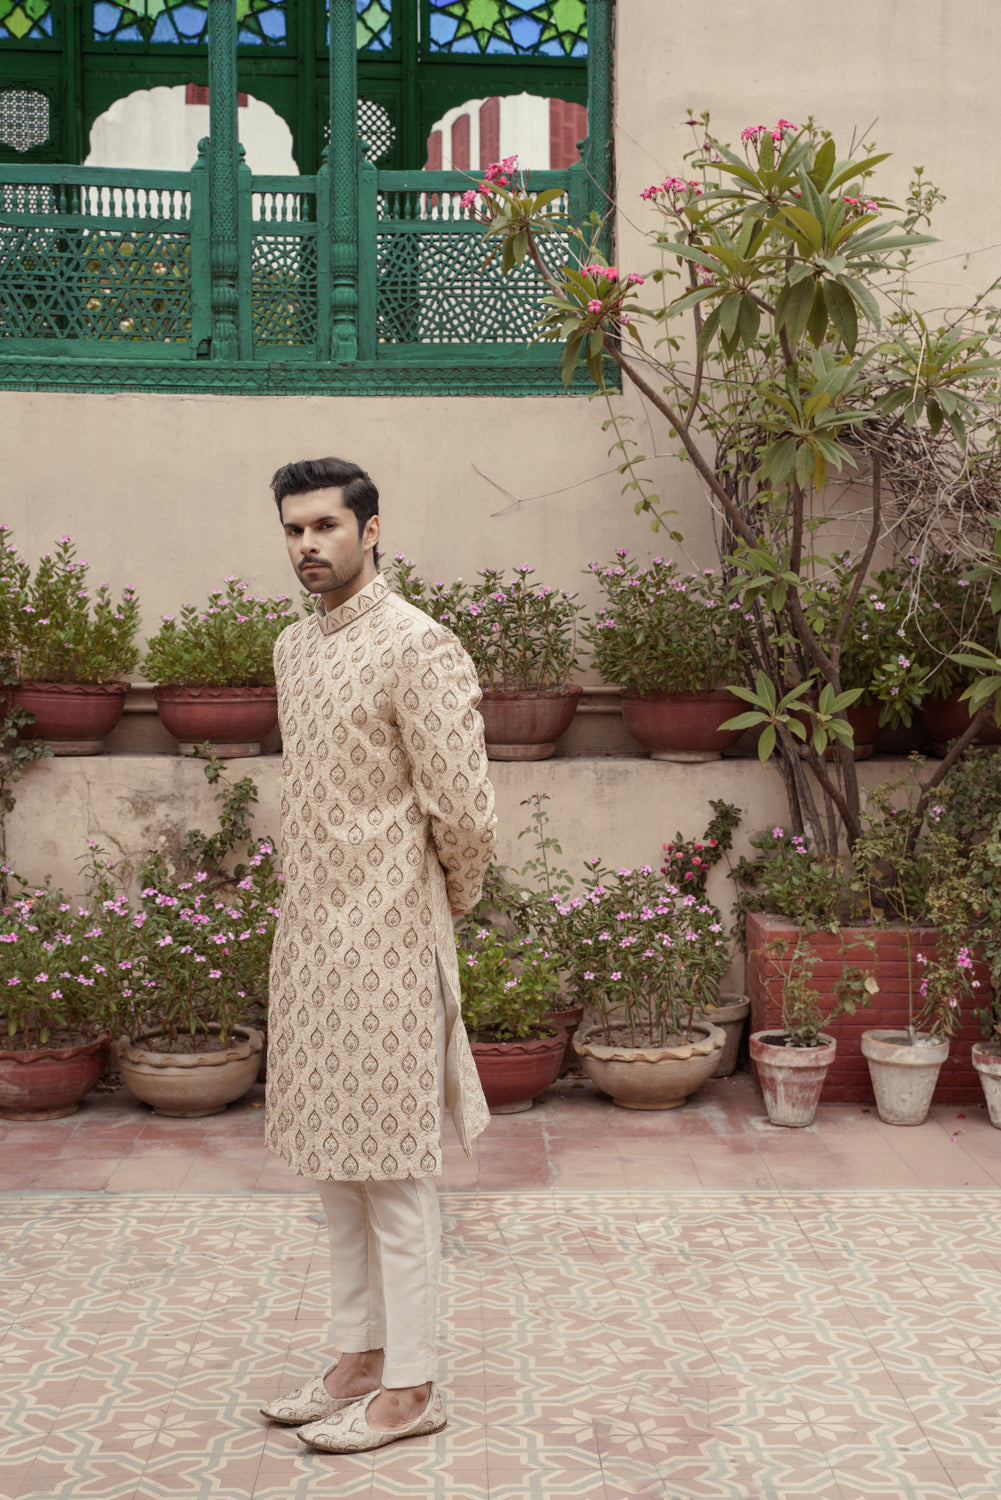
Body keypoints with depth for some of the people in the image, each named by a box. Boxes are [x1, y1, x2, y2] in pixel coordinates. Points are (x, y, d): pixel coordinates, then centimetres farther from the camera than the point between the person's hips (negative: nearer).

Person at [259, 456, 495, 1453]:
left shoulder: (417, 648, -14)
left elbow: (464, 812, -16)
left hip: (383, 940, -8)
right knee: (334, 1164, 14)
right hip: (310, 931, 8)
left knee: (391, 1168, -1)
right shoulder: (293, 647, 12)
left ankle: (409, 1389, 10)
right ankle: (359, 1359, 27)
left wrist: (445, 903, -1)